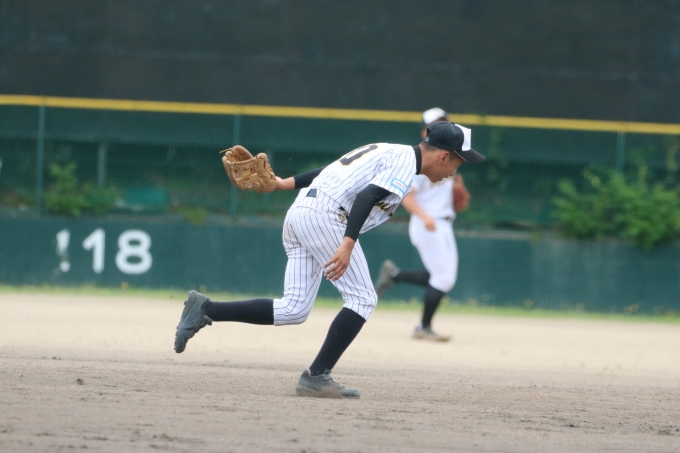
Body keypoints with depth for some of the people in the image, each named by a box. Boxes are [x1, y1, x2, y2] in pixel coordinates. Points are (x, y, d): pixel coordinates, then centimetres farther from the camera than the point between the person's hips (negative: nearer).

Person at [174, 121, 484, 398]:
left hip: (298, 213, 9)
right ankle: (316, 377, -9)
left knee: (294, 310, 5)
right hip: (324, 215, -9)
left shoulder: (387, 153, 23)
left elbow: (330, 172, 27)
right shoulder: (406, 161, -7)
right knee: (362, 299, -4)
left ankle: (205, 310, -2)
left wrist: (286, 184, 31)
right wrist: (347, 246, -30)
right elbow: (366, 197, -22)